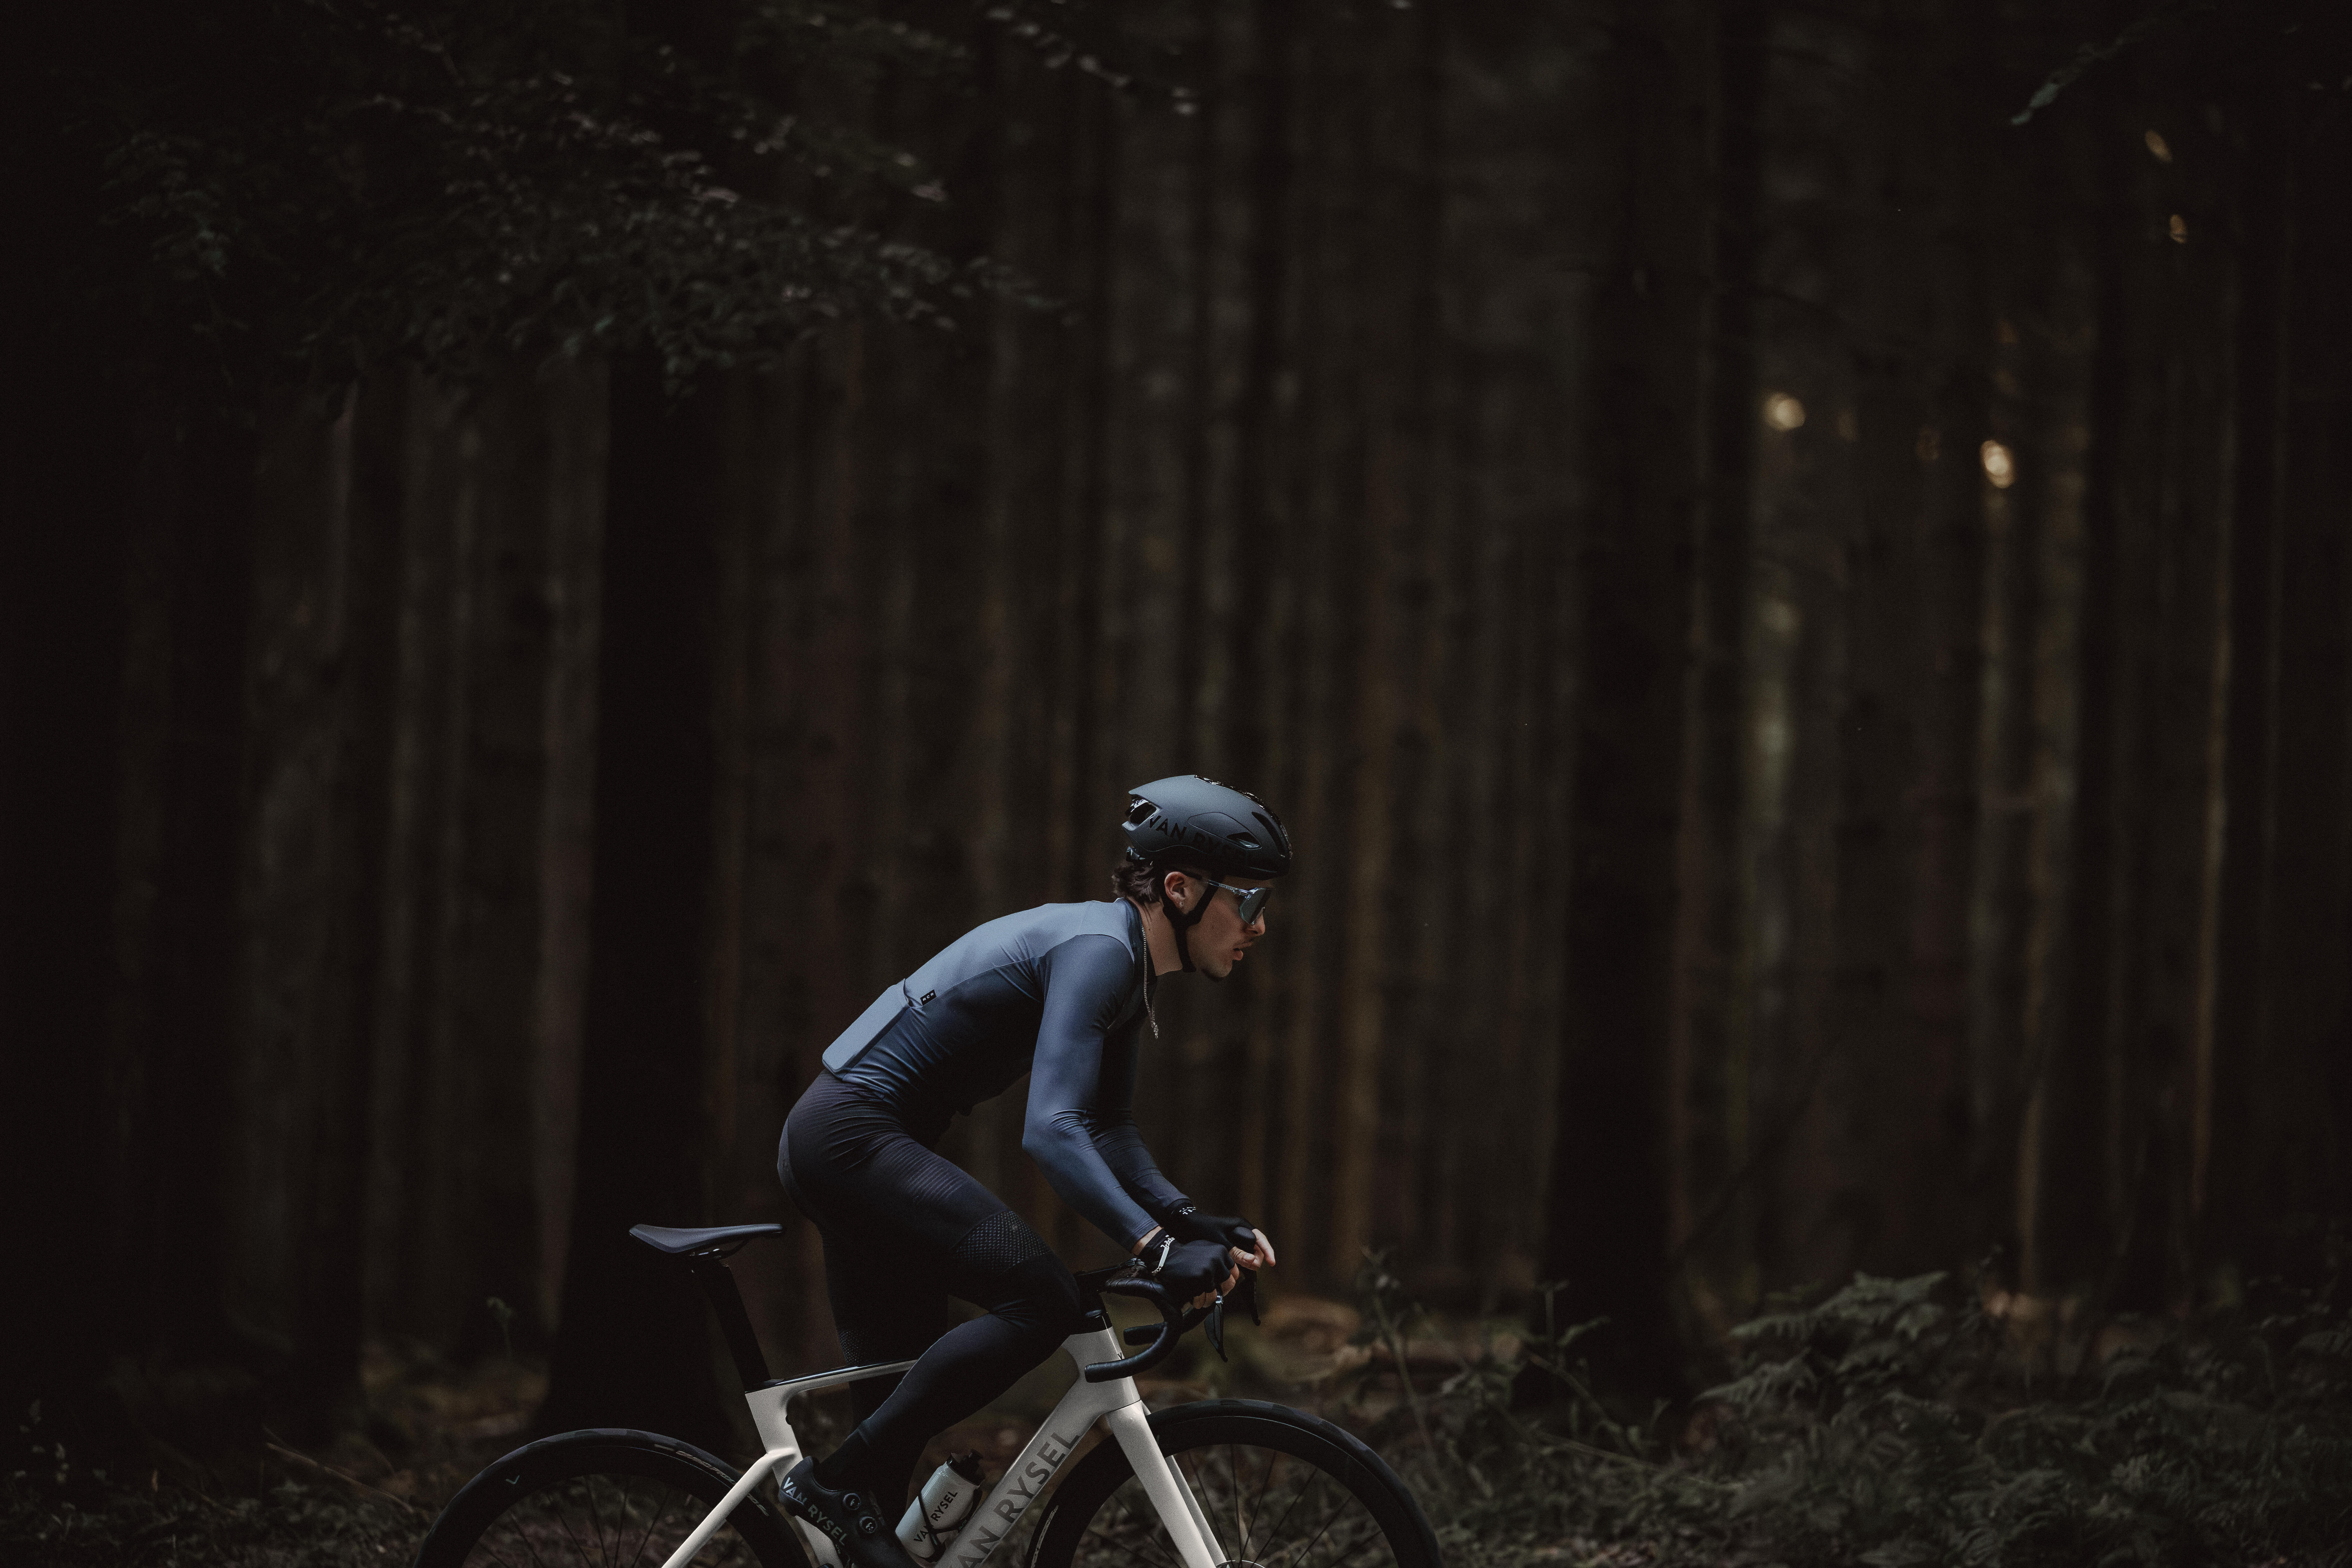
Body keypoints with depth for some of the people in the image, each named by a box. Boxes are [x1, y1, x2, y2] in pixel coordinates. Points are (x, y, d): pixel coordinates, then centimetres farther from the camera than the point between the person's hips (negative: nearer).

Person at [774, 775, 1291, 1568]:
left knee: (905, 1401, 10)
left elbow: (1111, 1134, 16)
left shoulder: (1128, 967, 11)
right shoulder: (1097, 950, -20)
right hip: (855, 1137, -11)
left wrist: (1192, 1221, 0)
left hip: (840, 1144, 11)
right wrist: (1159, 1250, -37)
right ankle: (839, 1480, -13)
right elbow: (1052, 1131, -31)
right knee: (1040, 1298, -20)